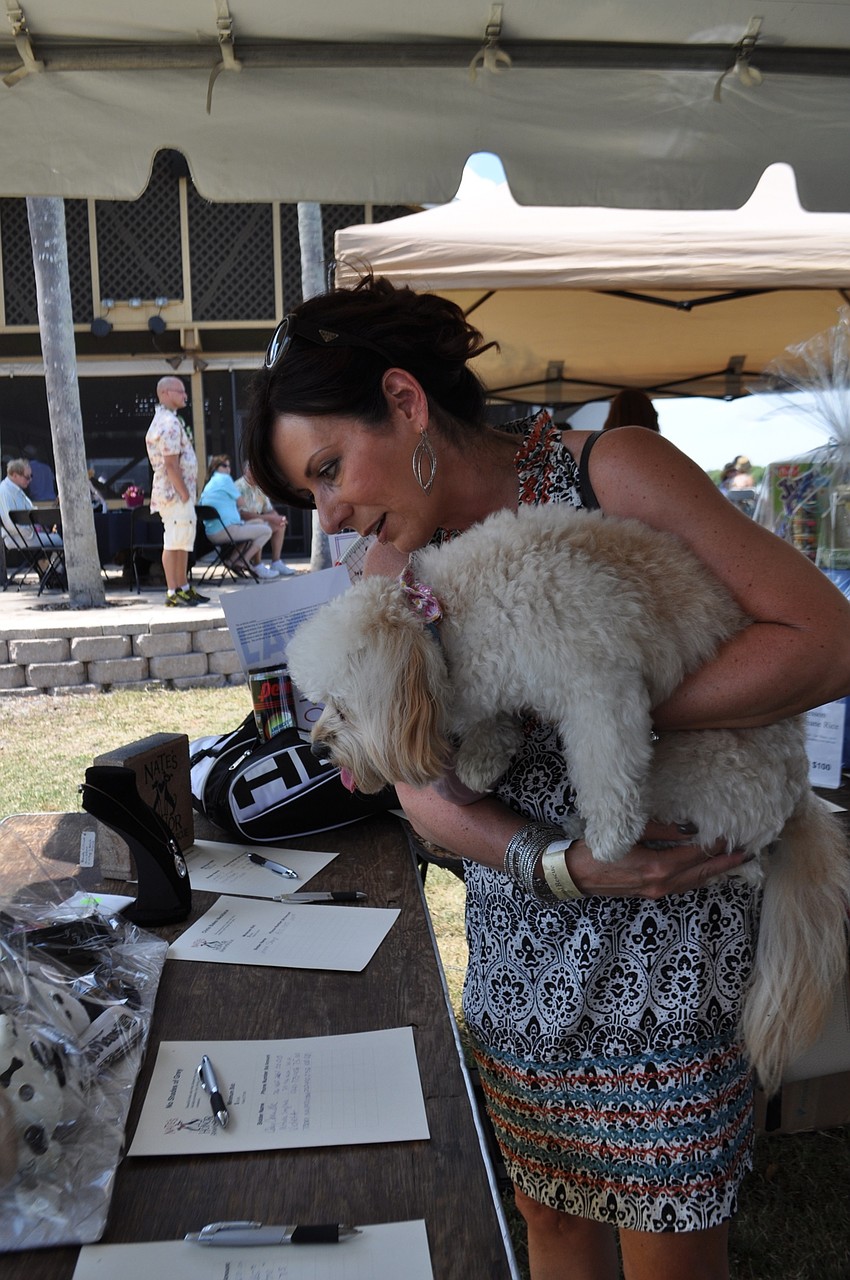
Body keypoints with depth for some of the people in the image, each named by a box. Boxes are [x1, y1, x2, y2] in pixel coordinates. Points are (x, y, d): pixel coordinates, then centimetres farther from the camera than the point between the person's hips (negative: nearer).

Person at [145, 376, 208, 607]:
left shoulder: (164, 420, 19)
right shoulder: (170, 423, -15)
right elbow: (171, 464, -21)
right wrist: (184, 493, -19)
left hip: (177, 492, 11)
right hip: (175, 492, -11)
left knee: (183, 542, 15)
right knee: (173, 544, -7)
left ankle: (183, 588, 22)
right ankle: (173, 594, -3)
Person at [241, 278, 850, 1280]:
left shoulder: (609, 472, -14)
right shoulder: (393, 567, 0)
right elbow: (425, 793, -3)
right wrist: (559, 859, -21)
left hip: (667, 940, -4)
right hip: (516, 944, 5)